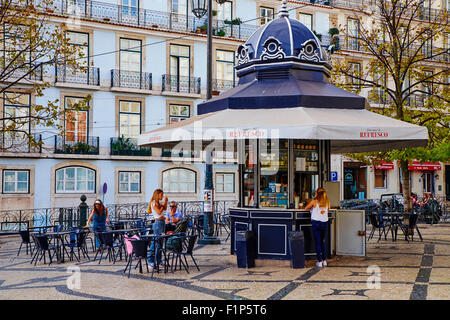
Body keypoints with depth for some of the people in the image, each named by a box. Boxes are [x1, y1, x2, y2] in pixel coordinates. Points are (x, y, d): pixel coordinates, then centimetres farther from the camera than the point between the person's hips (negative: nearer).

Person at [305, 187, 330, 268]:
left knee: (318, 242, 3)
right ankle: (324, 260, 18)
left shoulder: (314, 201, -6)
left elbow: (306, 208, 7)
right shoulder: (327, 201, 3)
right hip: (325, 223, 3)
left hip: (316, 222, -3)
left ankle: (320, 261, 3)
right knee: (323, 242, 17)